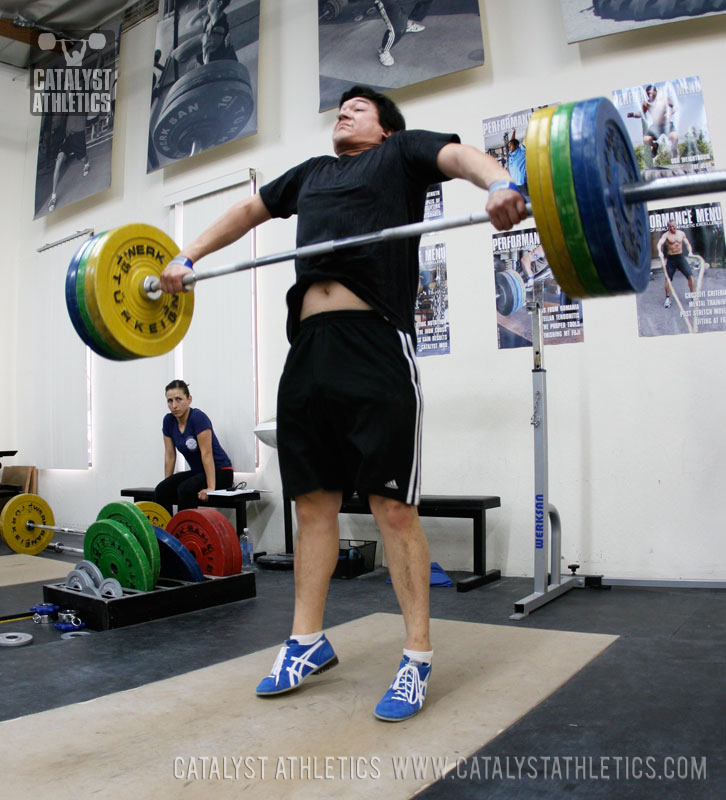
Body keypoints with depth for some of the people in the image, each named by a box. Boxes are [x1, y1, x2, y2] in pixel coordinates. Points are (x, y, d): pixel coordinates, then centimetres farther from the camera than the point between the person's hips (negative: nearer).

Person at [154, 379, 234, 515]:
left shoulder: (198, 417, -21)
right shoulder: (168, 421, -2)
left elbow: (206, 454, -24)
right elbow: (170, 455, 4)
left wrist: (210, 488, -27)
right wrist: (167, 484, 4)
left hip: (220, 472, -6)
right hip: (197, 471, 6)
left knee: (185, 489, -31)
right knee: (161, 490, -16)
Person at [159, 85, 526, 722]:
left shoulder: (402, 152, 14)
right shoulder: (311, 174, 31)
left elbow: (459, 155, -5)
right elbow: (247, 211, 41)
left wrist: (502, 185, -27)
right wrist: (187, 258, 35)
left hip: (376, 344, -6)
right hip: (309, 350, 6)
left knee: (393, 506, -4)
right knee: (313, 503, 10)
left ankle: (418, 659, 7)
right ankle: (308, 644, 23)